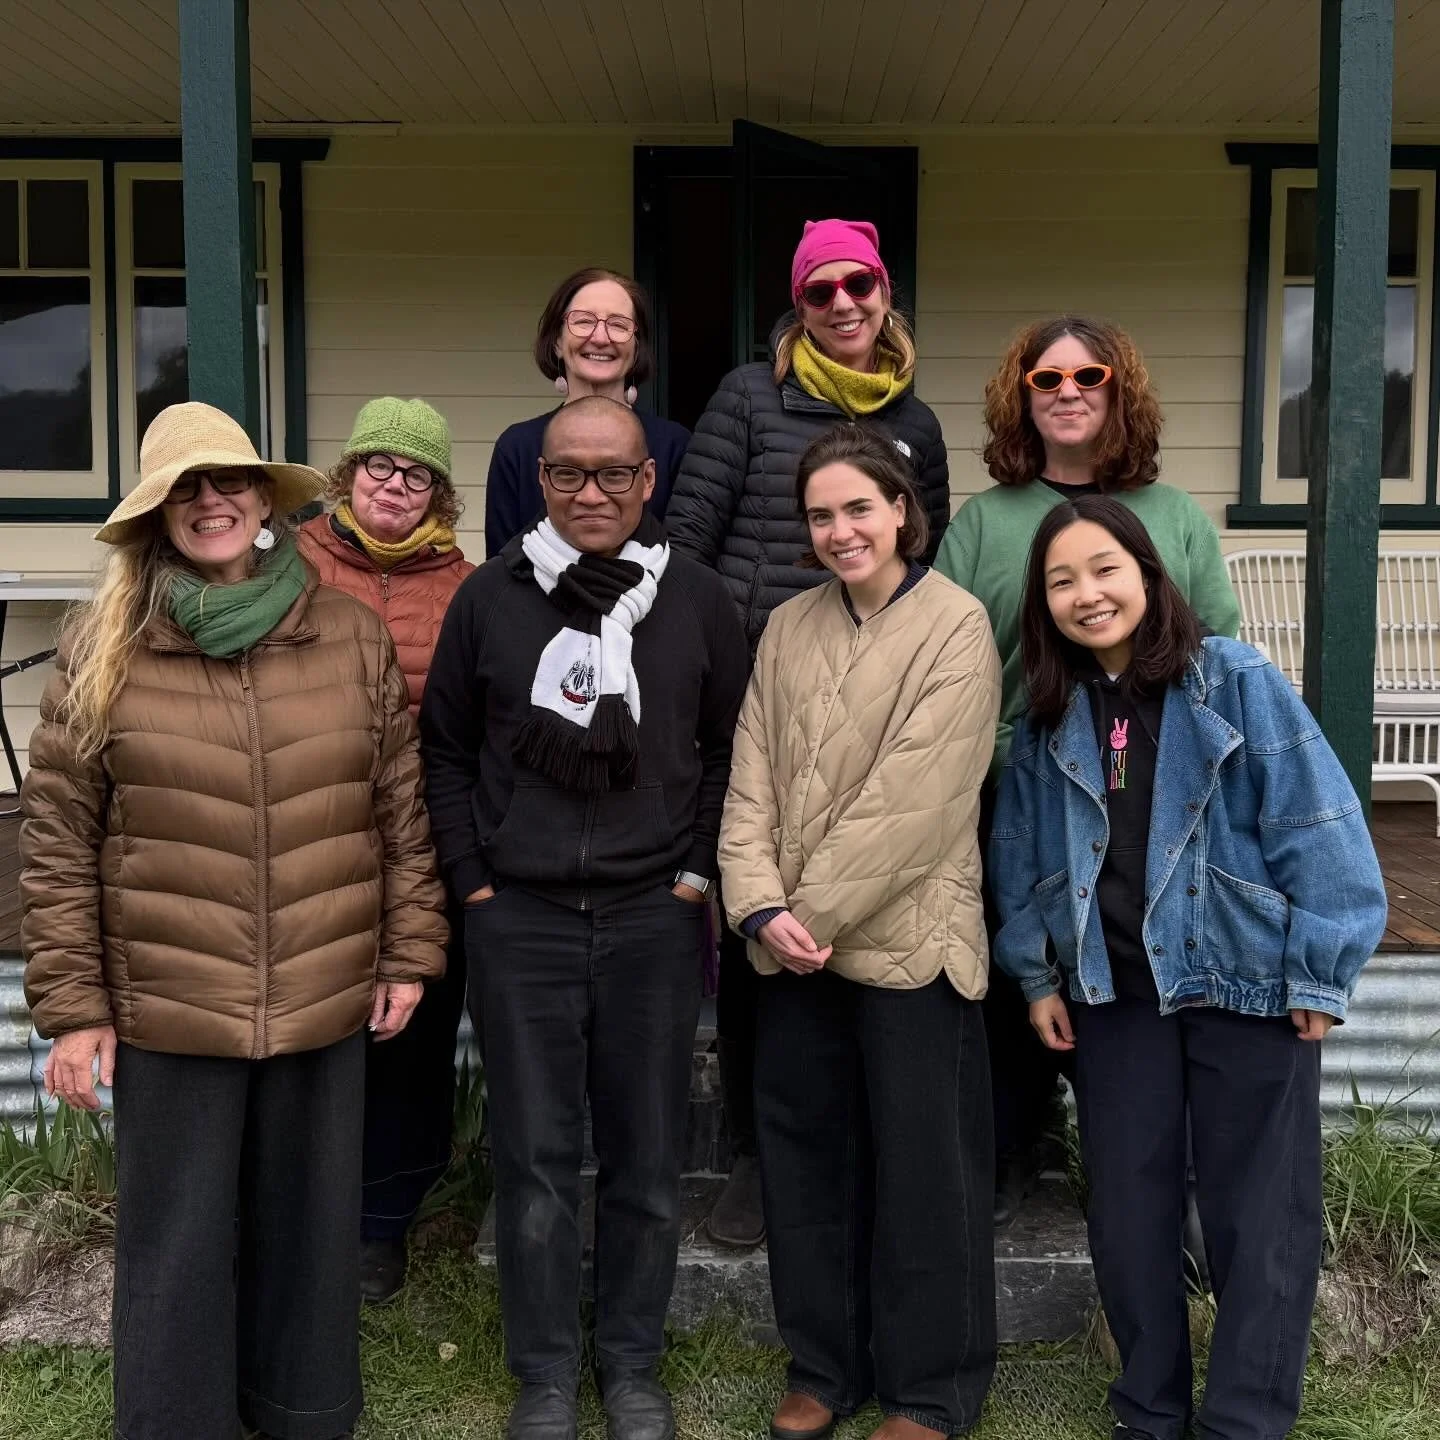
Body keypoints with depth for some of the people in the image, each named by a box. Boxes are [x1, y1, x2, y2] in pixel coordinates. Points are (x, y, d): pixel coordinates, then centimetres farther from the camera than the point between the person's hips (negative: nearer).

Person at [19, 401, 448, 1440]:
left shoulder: (353, 637, 0)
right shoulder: (103, 650, -4)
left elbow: (403, 807, 4)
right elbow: (57, 843, -2)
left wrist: (411, 953, 3)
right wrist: (72, 1006, -4)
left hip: (327, 1000, 2)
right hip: (167, 1007, -1)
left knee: (309, 1227, 17)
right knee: (176, 1245, 12)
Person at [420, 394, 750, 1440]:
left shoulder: (697, 599, 2)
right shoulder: (491, 597, 3)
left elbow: (731, 751, 7)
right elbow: (446, 751, 9)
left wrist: (698, 873, 0)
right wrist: (473, 881, 2)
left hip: (656, 919, 0)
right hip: (519, 920, 0)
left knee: (648, 1157, 9)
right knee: (536, 1157, 7)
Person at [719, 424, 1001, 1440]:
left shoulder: (957, 627, -9)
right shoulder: (788, 628, 8)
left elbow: (911, 799, -16)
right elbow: (752, 778, 3)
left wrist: (818, 912, -14)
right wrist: (762, 906, -10)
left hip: (907, 938, -5)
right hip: (795, 946, 5)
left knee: (922, 1167, 6)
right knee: (807, 1157, 14)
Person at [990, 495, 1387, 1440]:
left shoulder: (1239, 683, -12)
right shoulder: (1049, 718, 2)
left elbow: (1316, 828, -13)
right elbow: (1021, 855, 10)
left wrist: (1320, 973, -13)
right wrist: (1036, 973, 8)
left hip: (1246, 985, -4)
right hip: (1114, 994, 4)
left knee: (1257, 1216, 6)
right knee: (1129, 1211, 13)